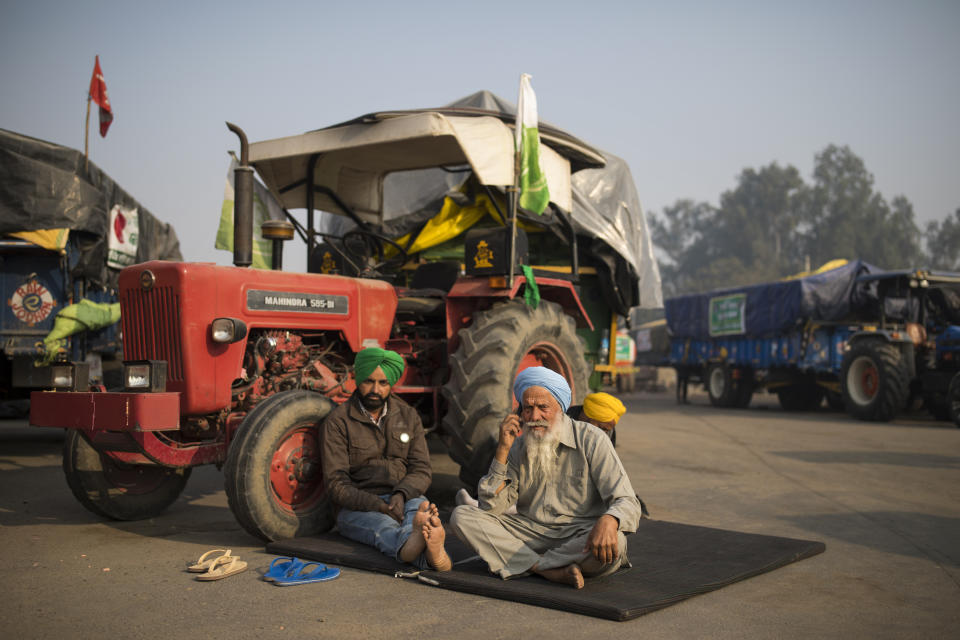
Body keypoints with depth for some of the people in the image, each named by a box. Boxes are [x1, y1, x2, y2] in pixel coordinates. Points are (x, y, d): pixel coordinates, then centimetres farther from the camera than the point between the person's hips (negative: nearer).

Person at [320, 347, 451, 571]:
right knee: (385, 527, -38)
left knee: (420, 508, -34)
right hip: (357, 508, -3)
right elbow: (336, 484, -8)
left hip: (404, 499, 3)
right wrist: (378, 505, -24)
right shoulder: (338, 421, -2)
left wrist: (401, 495, -18)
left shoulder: (408, 416, 11)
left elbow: (421, 470, 6)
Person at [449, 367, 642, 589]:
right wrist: (503, 449, -11)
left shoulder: (591, 440, -6)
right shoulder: (518, 447, 6)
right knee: (461, 516, -15)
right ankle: (552, 571, -24)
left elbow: (627, 503, -12)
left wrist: (608, 521, -37)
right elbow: (492, 508, -2)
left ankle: (526, 563, -19)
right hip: (530, 533, 4)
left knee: (612, 545, -37)